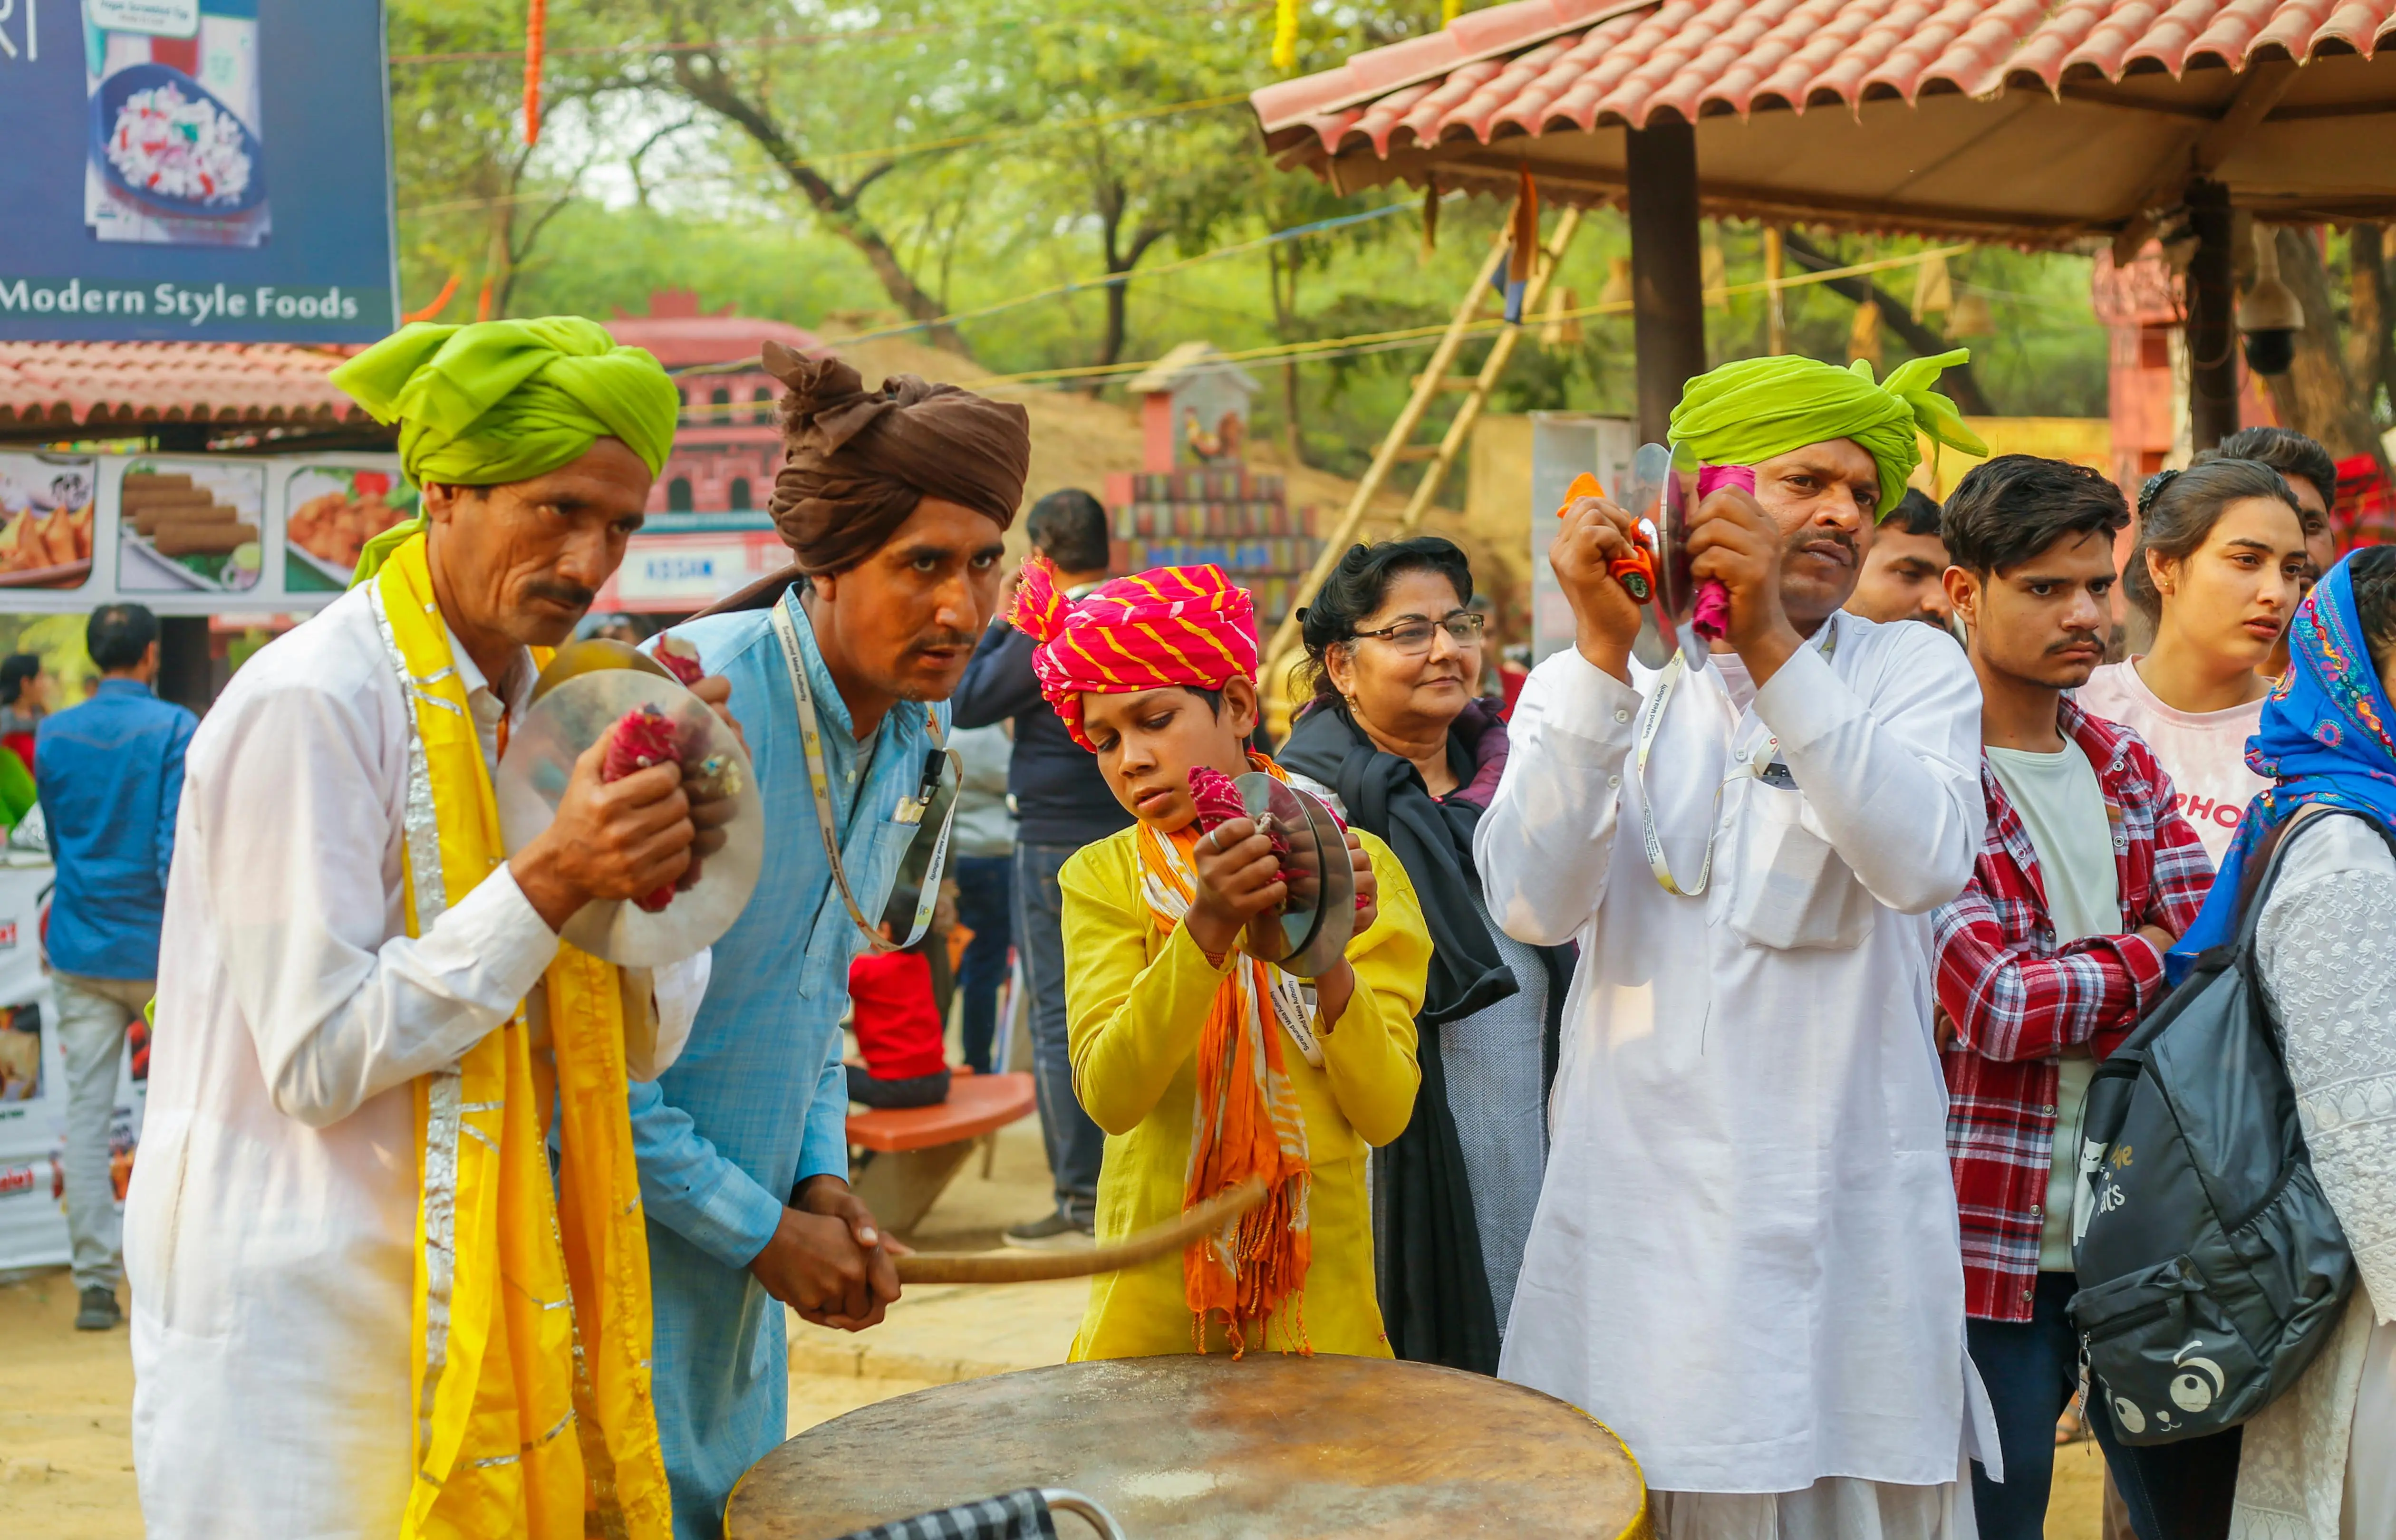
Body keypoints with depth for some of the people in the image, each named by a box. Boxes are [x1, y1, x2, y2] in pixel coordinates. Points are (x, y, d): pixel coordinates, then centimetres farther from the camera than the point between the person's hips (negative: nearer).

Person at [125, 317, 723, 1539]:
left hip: (474, 1296, 7)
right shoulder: (308, 704, -15)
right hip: (305, 1325, -7)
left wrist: (657, 876, -11)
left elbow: (642, 1045, 8)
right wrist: (550, 880, -23)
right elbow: (322, 1058, -19)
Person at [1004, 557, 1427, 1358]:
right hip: (1153, 1288, 0)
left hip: (1319, 1280, 0)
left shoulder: (1356, 863, -1)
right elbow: (1109, 1096, -17)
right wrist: (1208, 928, -28)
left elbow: (1386, 1113, -8)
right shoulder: (1103, 877, -2)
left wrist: (1331, 962, -24)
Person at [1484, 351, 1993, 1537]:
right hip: (1641, 1206, 0)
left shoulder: (1914, 671, 5)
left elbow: (1927, 863, -16)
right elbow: (1535, 905, -12)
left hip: (1849, 1215, 0)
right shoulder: (1587, 684, 5)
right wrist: (1603, 653, -18)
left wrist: (1772, 651, -23)